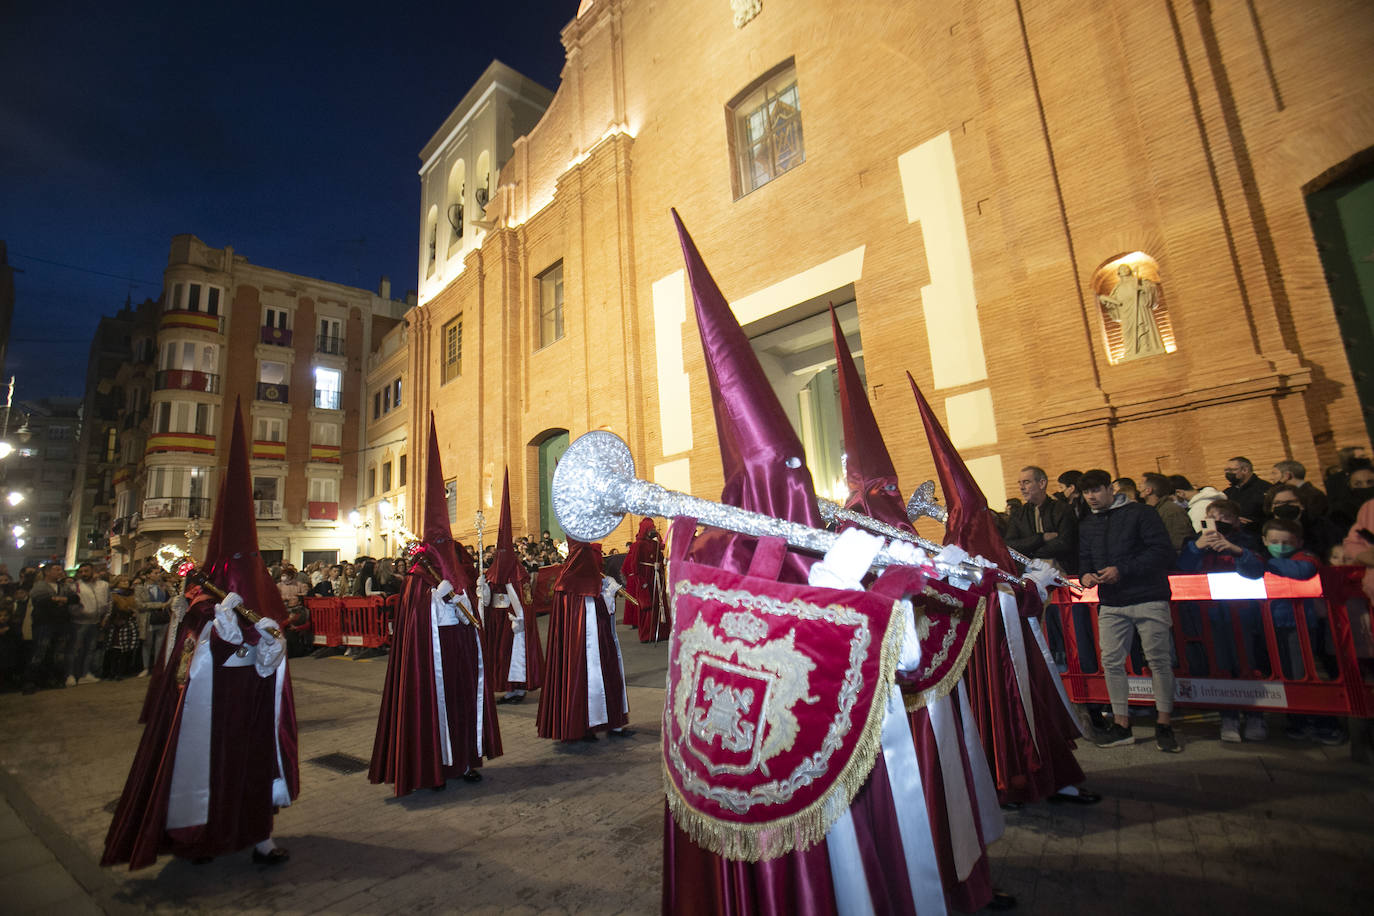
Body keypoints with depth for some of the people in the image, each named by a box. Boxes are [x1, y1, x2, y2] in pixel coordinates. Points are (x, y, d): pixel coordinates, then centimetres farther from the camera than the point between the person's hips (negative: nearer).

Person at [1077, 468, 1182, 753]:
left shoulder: (1139, 513, -4)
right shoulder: (1087, 526, 15)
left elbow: (1163, 551, -11)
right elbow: (1085, 559, 19)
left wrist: (1122, 570, -18)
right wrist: (1085, 575, -4)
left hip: (1149, 600, -5)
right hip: (1111, 604, 5)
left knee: (1158, 659, 0)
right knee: (1111, 661, 3)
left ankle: (1164, 725, 14)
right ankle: (1121, 724, 13)